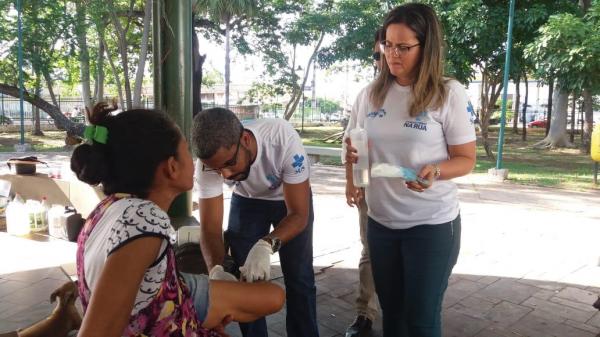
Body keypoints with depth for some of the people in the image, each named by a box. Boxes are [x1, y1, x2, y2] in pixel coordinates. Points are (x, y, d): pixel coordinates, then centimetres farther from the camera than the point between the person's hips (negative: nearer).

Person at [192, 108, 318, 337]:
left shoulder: (284, 140, -40)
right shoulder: (209, 161, -30)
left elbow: (299, 215, -34)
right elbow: (210, 228, -25)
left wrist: (266, 245, -52)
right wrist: (216, 271, -44)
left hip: (292, 199, -2)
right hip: (247, 200, 2)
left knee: (299, 278, 0)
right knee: (244, 278, -1)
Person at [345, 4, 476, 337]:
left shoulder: (450, 93, -11)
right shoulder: (370, 94, 2)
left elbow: (466, 160, -8)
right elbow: (357, 148, 13)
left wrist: (435, 171, -29)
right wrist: (352, 155, -11)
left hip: (432, 223, -4)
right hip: (380, 221, 4)